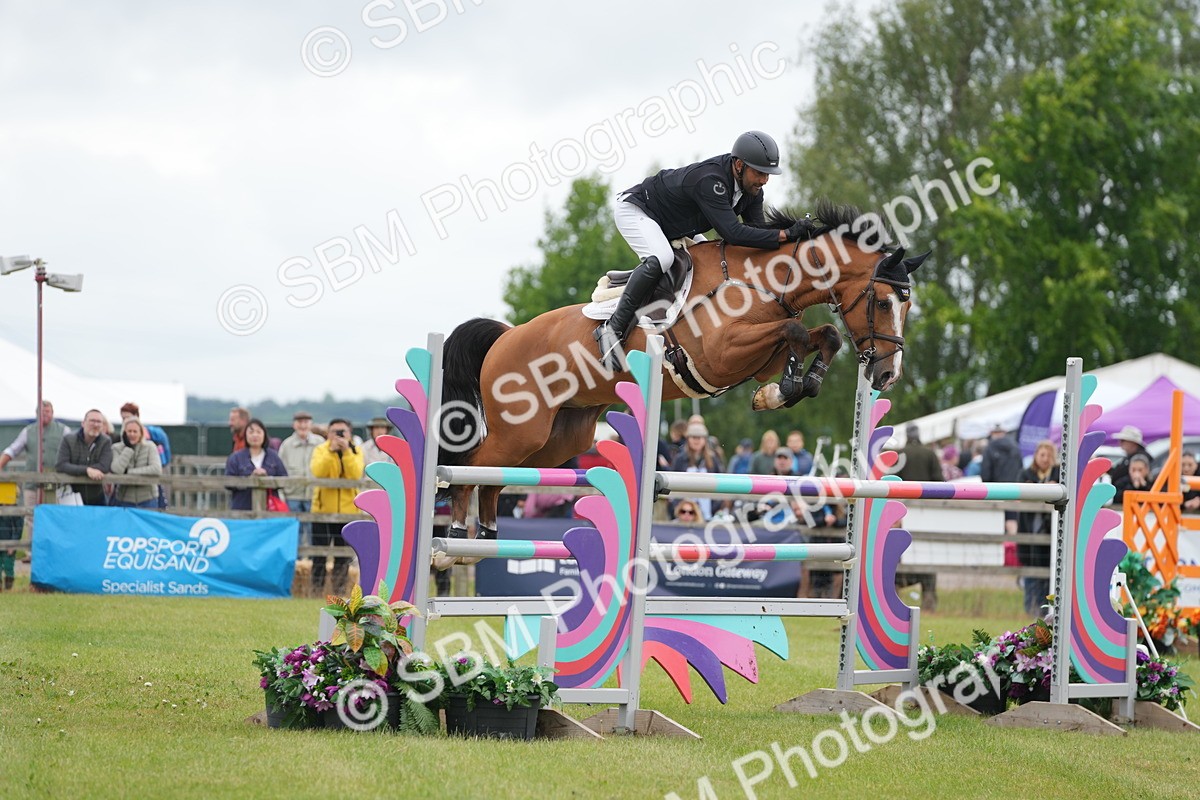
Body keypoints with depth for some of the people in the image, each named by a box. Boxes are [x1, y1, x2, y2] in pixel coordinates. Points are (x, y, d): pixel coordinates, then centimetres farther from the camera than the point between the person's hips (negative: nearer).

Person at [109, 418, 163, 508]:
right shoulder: (117, 448, 1)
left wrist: (130, 471, -15)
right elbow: (117, 470, -17)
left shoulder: (149, 447, -1)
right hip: (124, 500, 1)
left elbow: (157, 469, -16)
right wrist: (128, 448, -13)